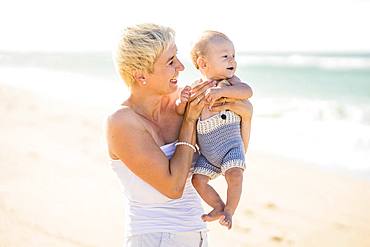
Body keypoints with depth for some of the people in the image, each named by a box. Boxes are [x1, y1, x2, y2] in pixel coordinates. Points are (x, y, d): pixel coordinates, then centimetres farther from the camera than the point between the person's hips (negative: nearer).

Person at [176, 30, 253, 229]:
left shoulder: (229, 82, -5)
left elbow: (247, 92, -24)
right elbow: (180, 112, 3)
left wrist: (222, 90, -35)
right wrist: (182, 101, -19)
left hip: (230, 145, -3)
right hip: (206, 152, 3)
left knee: (234, 174, -22)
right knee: (198, 179, -2)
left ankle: (229, 211, -1)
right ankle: (219, 207, 20)